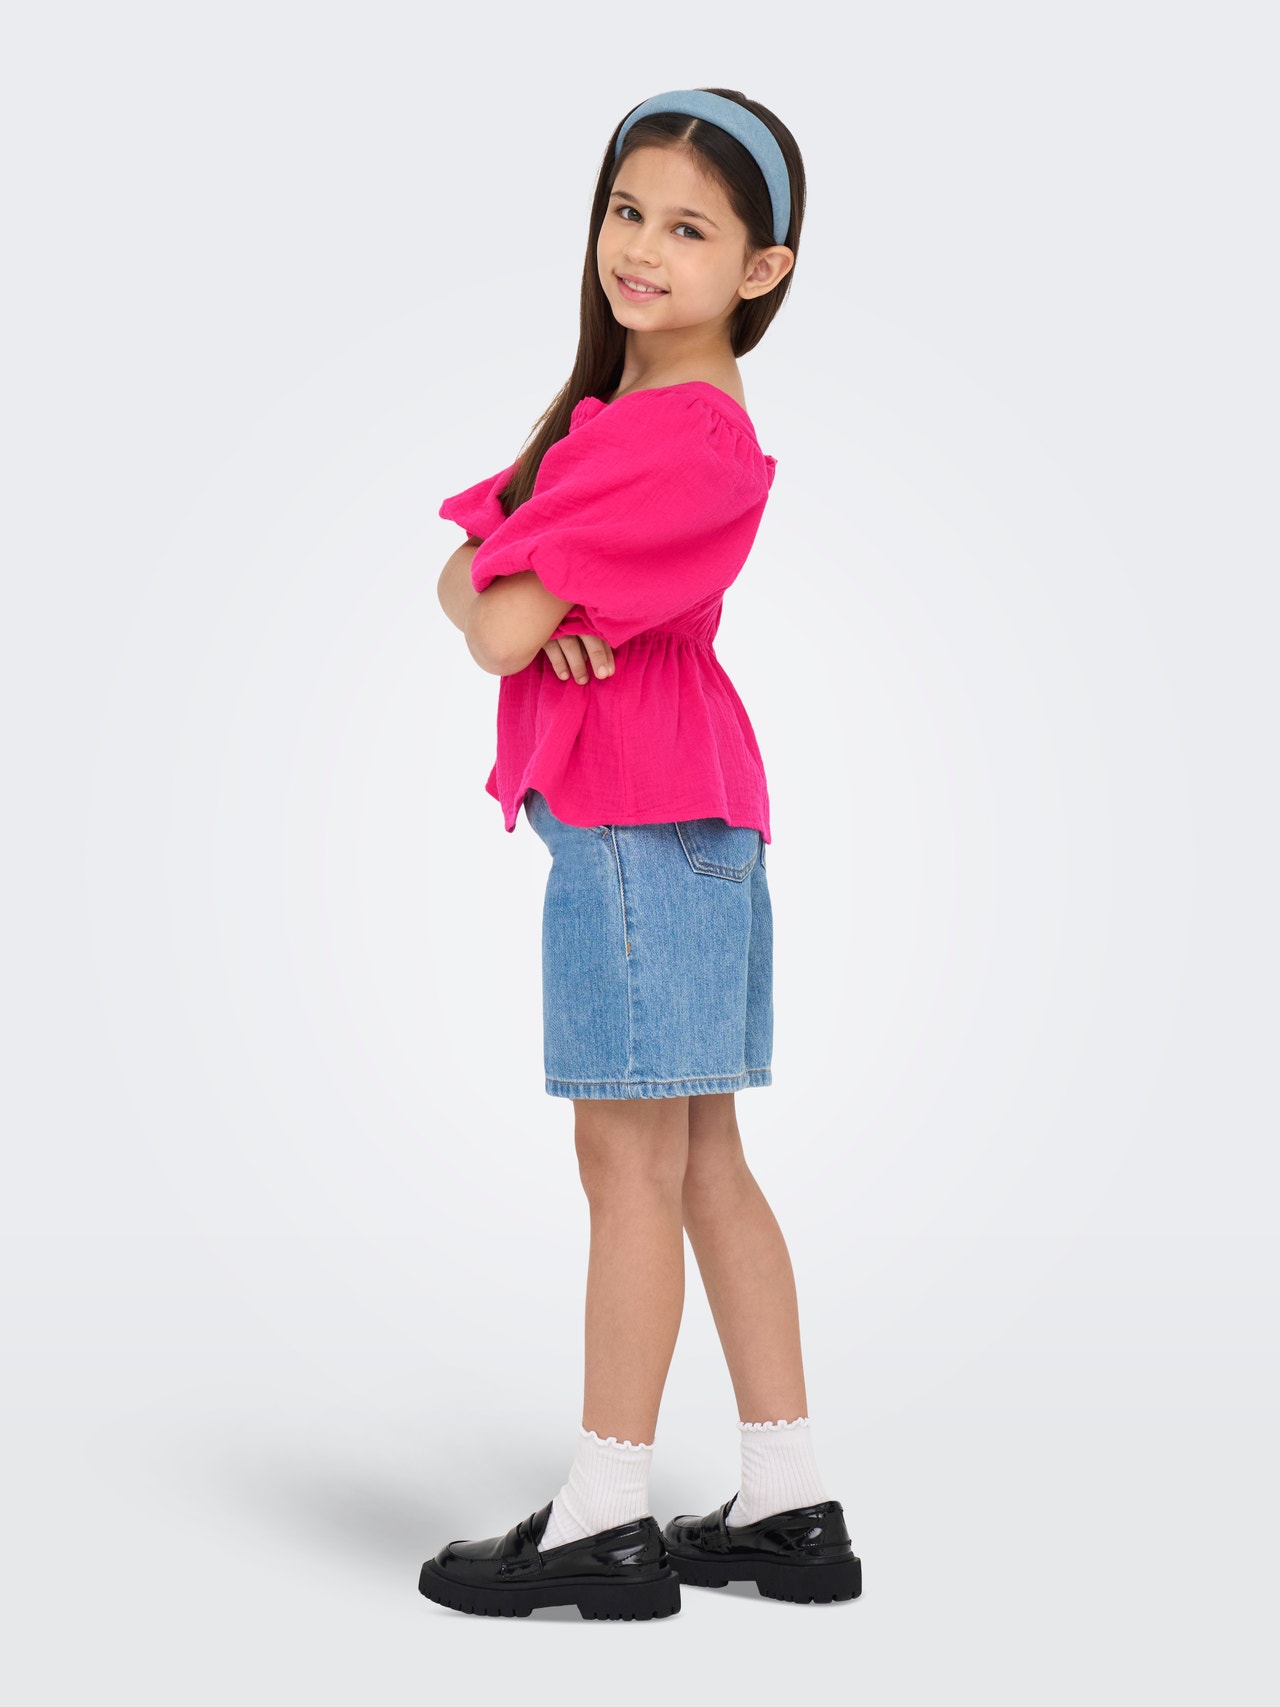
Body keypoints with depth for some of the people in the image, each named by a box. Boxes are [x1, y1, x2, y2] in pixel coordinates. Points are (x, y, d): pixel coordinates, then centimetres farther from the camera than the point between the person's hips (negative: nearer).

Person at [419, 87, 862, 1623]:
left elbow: (501, 629, -18)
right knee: (702, 1163, 12)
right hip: (652, 816, 10)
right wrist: (523, 602, -10)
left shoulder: (688, 435, -15)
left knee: (630, 1168, -3)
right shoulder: (611, 410, 17)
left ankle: (606, 1524, 9)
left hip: (639, 817, -10)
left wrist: (514, 601, 4)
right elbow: (462, 574, 12)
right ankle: (787, 1508, 20)